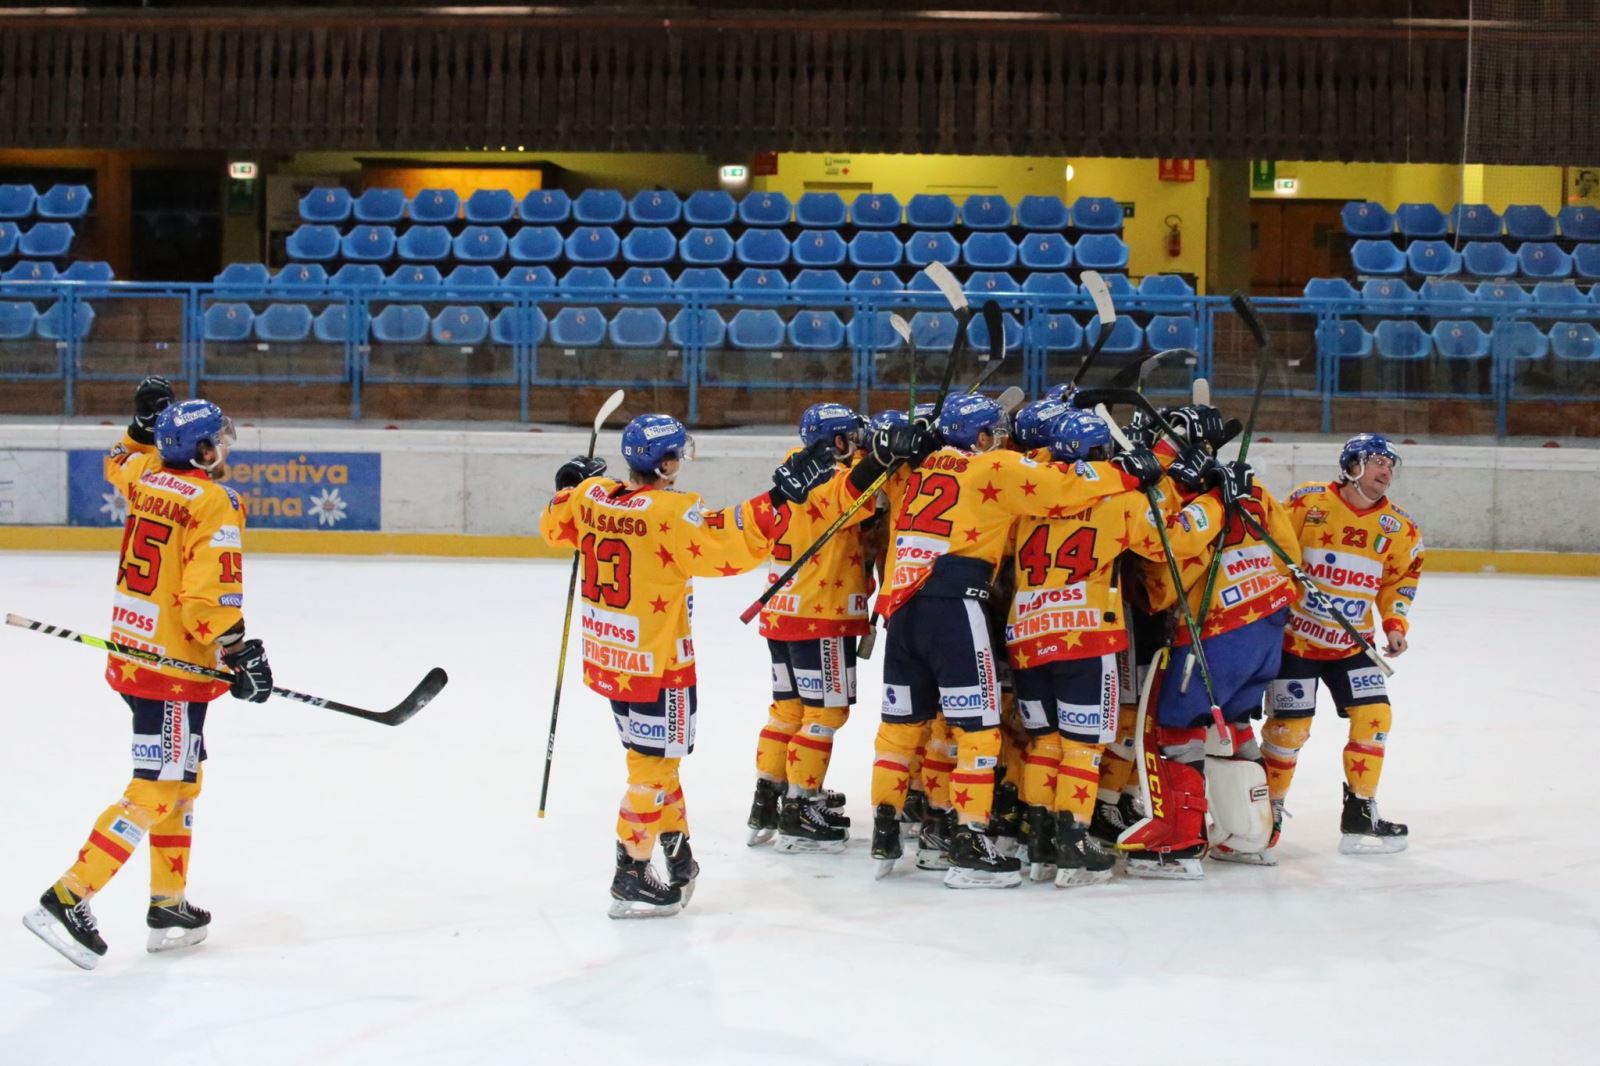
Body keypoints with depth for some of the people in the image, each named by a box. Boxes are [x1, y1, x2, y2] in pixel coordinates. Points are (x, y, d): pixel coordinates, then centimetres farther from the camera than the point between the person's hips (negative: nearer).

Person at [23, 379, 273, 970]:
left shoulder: (144, 477, 6)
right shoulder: (214, 504, -17)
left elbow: (120, 460, 32)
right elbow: (209, 596, -22)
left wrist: (145, 419, 30)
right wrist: (240, 654, -14)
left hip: (131, 652, 9)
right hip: (175, 668, -9)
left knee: (183, 782, 19)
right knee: (155, 794, -6)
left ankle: (168, 906, 25)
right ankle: (68, 898, -8)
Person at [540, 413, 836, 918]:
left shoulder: (590, 495, 0)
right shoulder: (670, 511, -21)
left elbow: (554, 525, 20)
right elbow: (729, 546, -31)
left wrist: (570, 482, 36)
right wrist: (780, 495, -30)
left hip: (606, 657, 8)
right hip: (656, 664, -8)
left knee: (653, 758, 20)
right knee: (654, 766, 3)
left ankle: (678, 859, 28)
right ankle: (630, 880, 8)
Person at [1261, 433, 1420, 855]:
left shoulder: (1398, 528, 2)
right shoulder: (1307, 503, -11)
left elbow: (1400, 581, 12)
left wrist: (1395, 626, -1)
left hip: (1351, 643, 4)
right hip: (1294, 636, -4)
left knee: (1374, 715, -5)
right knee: (1290, 725, -3)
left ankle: (1360, 813, 8)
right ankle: (1267, 806, 16)